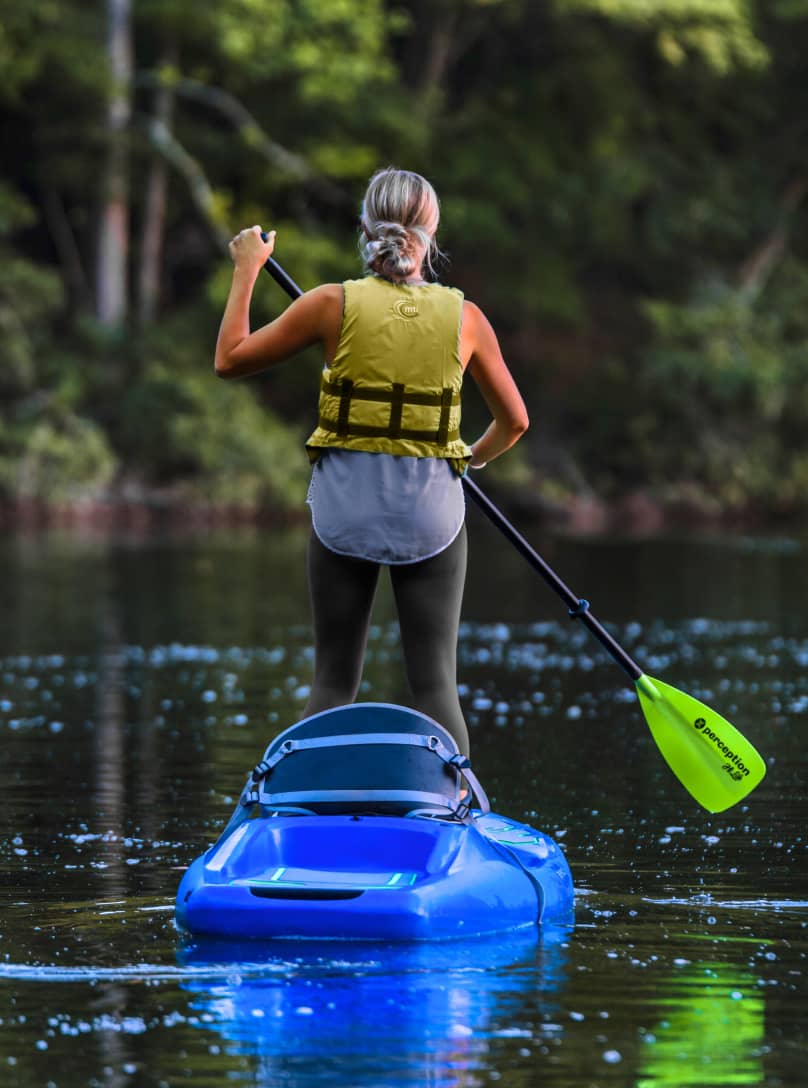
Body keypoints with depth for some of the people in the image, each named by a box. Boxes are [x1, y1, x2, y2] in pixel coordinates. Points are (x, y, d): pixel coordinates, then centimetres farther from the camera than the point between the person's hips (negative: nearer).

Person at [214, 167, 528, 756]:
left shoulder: (334, 304, -7)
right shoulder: (465, 317, -2)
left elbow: (230, 359, 3)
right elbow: (513, 421, 9)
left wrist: (247, 270, 13)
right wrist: (474, 458, 30)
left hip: (346, 503, 0)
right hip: (431, 509, 0)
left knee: (333, 683, 8)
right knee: (436, 686, 3)